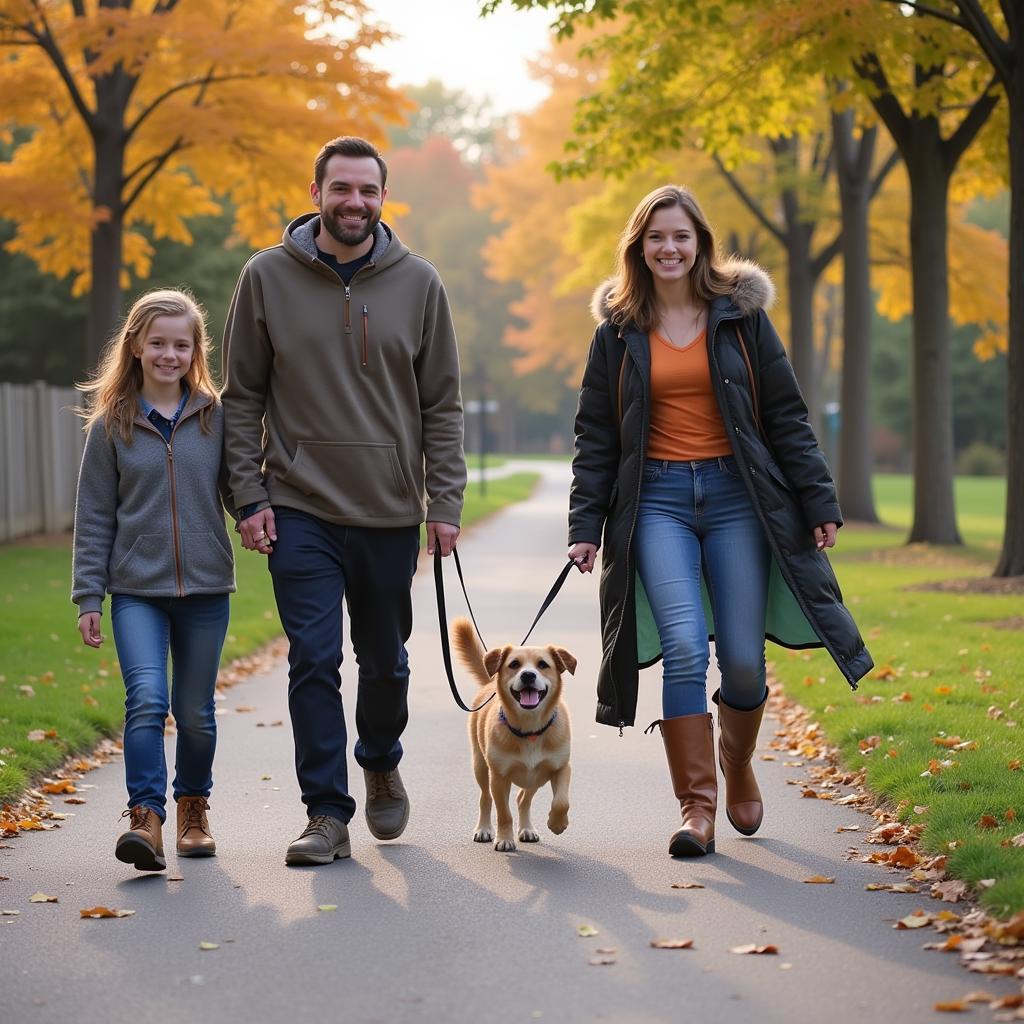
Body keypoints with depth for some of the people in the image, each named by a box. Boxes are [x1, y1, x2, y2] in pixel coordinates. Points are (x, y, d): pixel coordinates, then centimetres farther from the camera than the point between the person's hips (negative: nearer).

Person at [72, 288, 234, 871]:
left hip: (205, 587, 1)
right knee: (147, 698, -18)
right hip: (136, 589, -1)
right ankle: (146, 818, -18)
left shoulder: (216, 417, 3)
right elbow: (94, 516, 4)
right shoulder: (112, 425, 2)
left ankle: (194, 809, 29)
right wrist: (88, 595, 1)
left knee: (196, 711, 9)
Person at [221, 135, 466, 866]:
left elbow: (442, 403, 4)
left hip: (390, 511, 2)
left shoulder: (417, 283, 1)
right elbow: (243, 396, 3)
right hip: (300, 510, -1)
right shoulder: (268, 277, -1)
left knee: (386, 661, 14)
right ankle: (328, 813, 2)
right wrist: (249, 497, -4)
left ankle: (381, 766, 40)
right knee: (314, 660, -6)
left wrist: (446, 502, -2)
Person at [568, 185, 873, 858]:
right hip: (658, 500, 0)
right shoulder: (618, 331, 8)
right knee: (685, 646, -17)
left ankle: (738, 767, 29)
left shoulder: (741, 316, 5)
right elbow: (596, 437, 11)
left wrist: (820, 502, 0)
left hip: (737, 495, 0)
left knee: (743, 659, -2)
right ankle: (697, 807, -11)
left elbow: (787, 417, 6)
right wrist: (585, 525, 4)